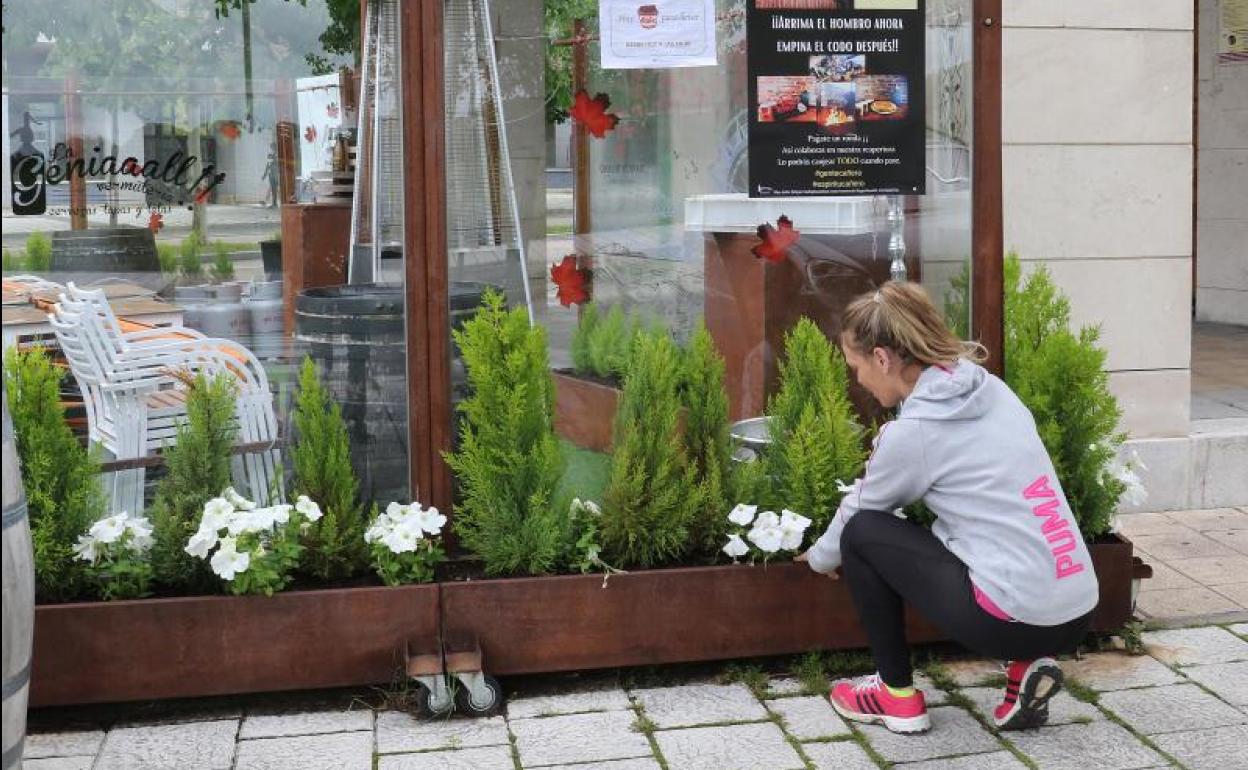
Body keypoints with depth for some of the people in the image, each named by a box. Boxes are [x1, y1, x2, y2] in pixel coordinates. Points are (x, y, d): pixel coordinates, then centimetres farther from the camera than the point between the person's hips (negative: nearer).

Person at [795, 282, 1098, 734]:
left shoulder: (912, 432, -10)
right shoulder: (990, 389, 8)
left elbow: (857, 513, 7)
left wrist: (820, 558, 26)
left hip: (1019, 621, -8)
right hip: (1078, 613, 8)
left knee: (861, 534, 6)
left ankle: (898, 696, 15)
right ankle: (1023, 666, 15)